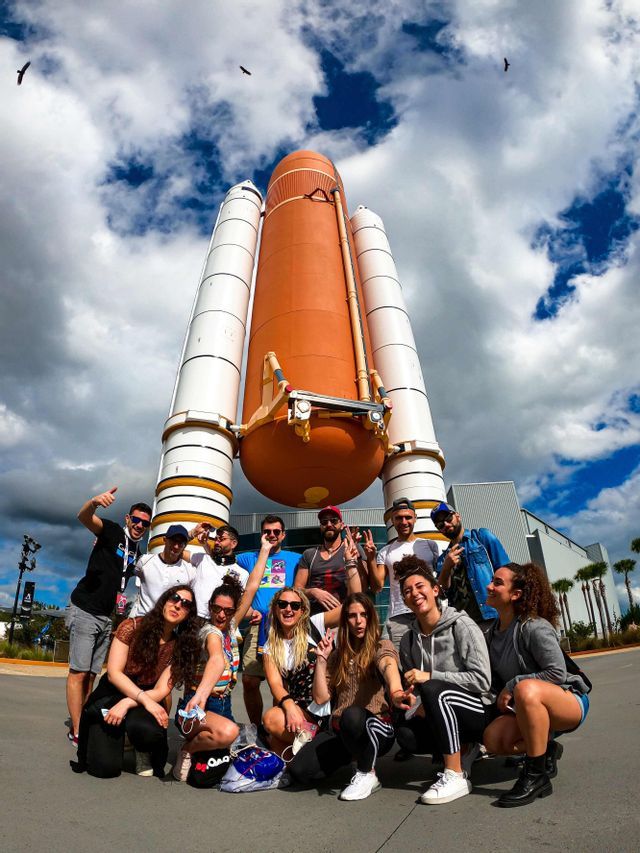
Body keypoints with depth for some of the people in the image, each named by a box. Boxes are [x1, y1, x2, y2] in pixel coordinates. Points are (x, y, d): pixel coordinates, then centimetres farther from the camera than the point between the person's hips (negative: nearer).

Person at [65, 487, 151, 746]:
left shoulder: (137, 552, 11)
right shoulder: (112, 532, -10)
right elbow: (84, 517, -31)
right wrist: (94, 502, -53)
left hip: (106, 617, 7)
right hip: (84, 611, -7)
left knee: (91, 674, 11)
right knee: (79, 672, -6)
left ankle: (80, 722, 20)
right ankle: (77, 731, -2)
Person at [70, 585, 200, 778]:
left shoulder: (180, 647, -7)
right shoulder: (132, 627, -12)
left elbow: (161, 691, -12)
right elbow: (114, 673, -16)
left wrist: (127, 703, -28)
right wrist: (145, 699, -28)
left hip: (147, 700, 1)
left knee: (146, 730, -34)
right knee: (105, 768, -20)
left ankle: (145, 753, 2)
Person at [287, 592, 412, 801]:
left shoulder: (382, 646, -1)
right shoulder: (337, 655, 13)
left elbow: (389, 666, -29)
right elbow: (320, 698, 6)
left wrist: (395, 692, -51)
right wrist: (321, 659, -4)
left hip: (375, 729, -5)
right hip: (338, 730, 5)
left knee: (352, 715, -38)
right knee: (298, 770, -17)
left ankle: (367, 774, -9)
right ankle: (351, 756, 11)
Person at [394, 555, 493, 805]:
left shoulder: (462, 626, -14)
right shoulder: (408, 641, 4)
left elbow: (482, 680, -20)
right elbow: (411, 688, 10)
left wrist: (430, 676, -22)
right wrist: (412, 703, -14)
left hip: (481, 711, -6)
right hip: (444, 716, 6)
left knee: (433, 689, -31)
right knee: (405, 733, -21)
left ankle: (456, 776, -20)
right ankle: (467, 751, 2)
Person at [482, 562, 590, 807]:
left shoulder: (534, 627, -20)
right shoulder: (494, 633, 3)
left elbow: (557, 673, -23)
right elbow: (496, 677, 11)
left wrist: (513, 685, -21)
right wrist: (502, 696, -8)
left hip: (569, 702, -7)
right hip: (525, 707, 7)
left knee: (526, 688, -39)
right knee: (493, 739, -19)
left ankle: (536, 776, -22)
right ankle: (546, 750, 10)